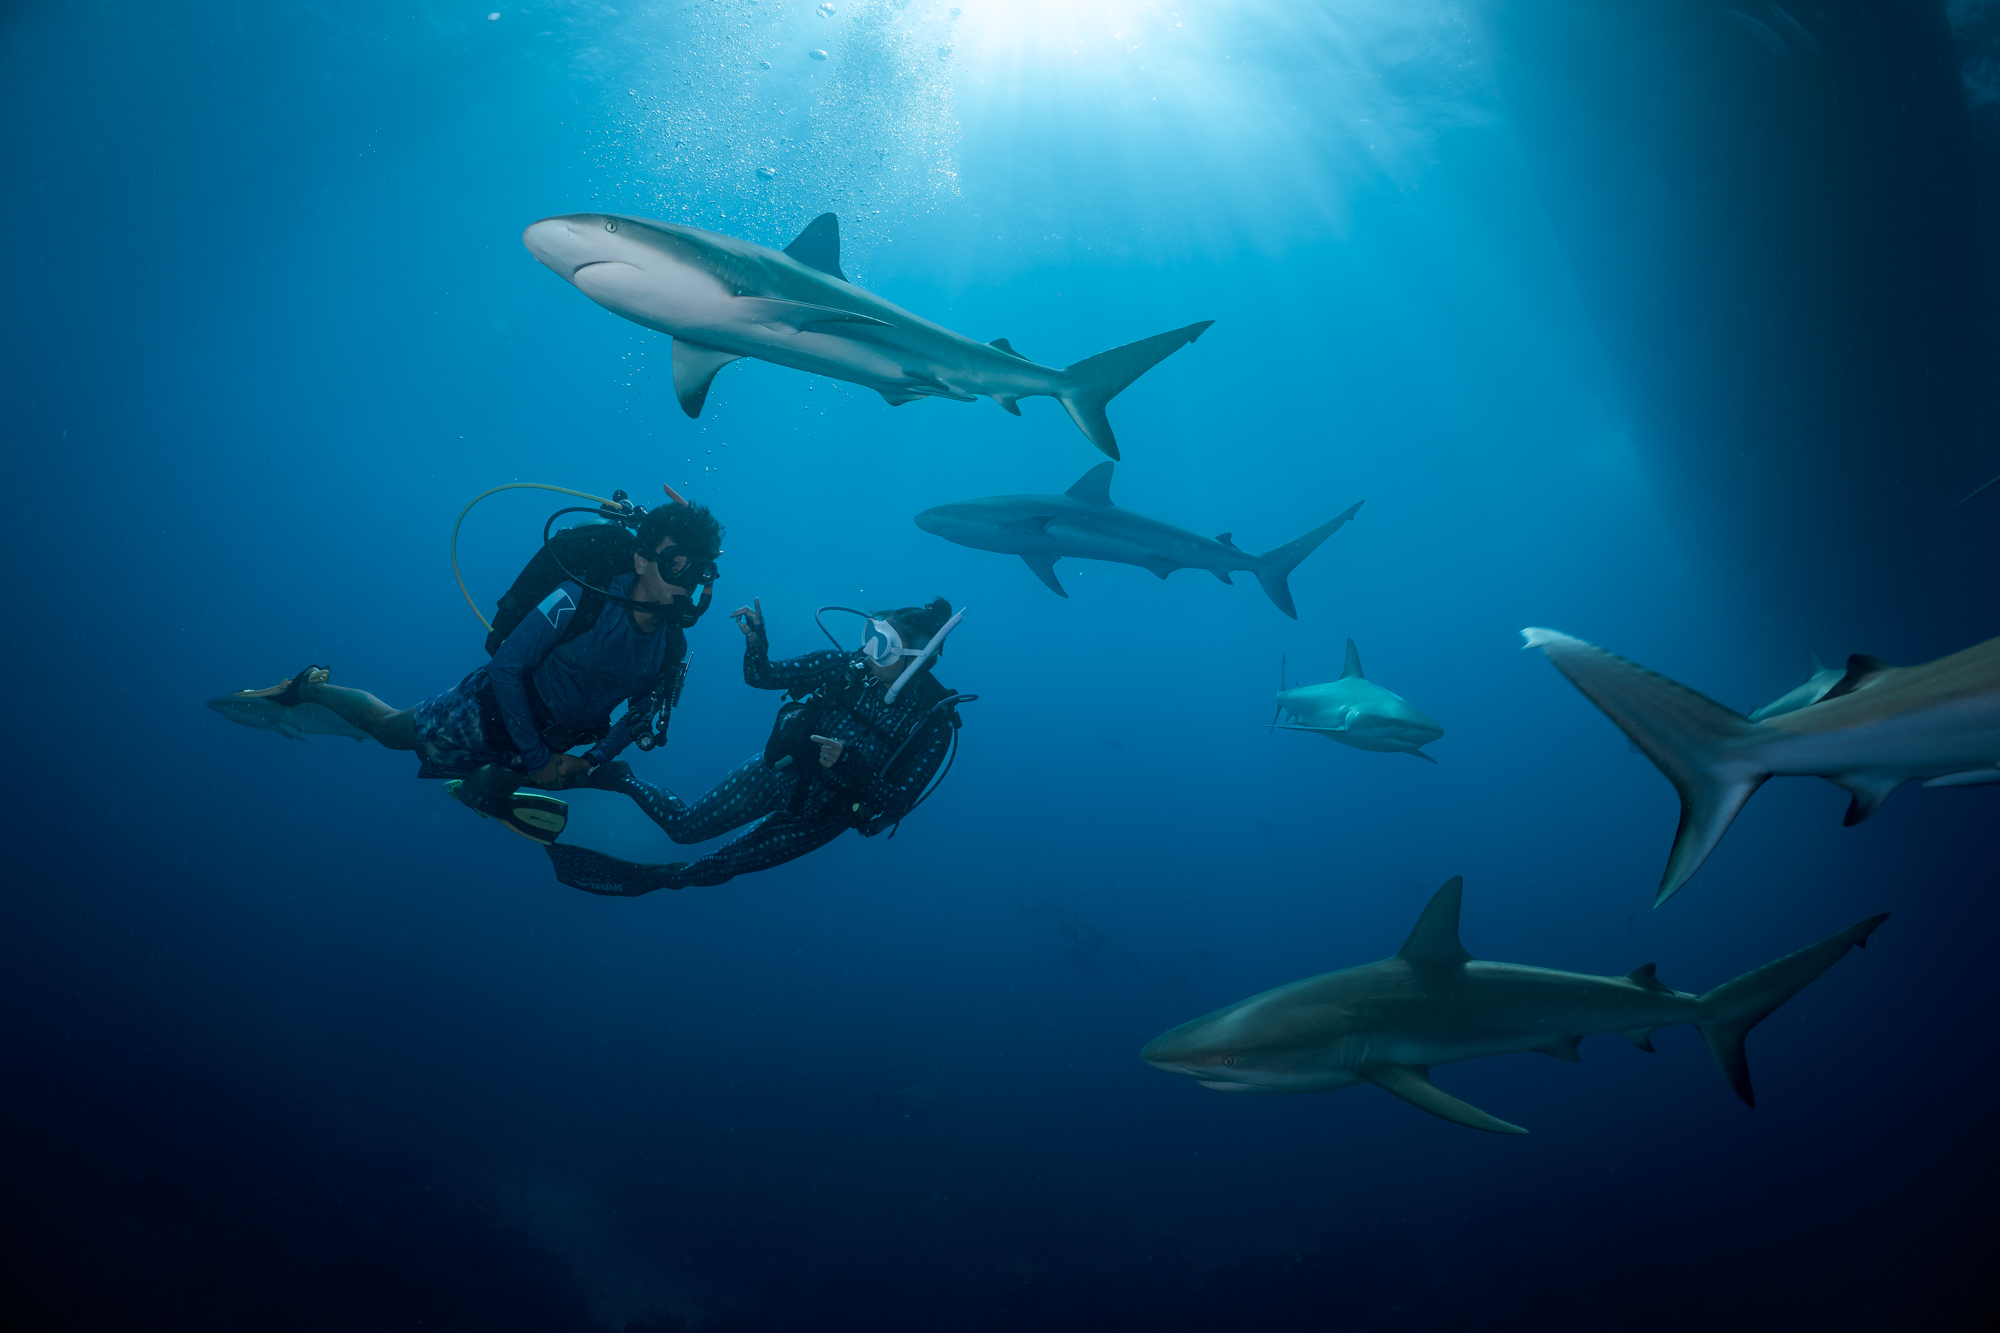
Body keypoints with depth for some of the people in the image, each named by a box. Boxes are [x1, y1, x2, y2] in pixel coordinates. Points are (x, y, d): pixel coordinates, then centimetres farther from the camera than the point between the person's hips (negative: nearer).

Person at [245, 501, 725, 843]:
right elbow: (506, 666, -29)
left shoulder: (673, 645, -18)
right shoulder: (581, 600, -34)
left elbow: (641, 712, -1)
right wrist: (536, 759, -26)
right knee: (387, 727, 18)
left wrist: (592, 759, -15)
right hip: (490, 713, -4)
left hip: (555, 739, 4)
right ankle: (314, 684, 42)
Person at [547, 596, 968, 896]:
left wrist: (848, 765, -34)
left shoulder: (935, 722, -21)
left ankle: (645, 880, 31)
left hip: (823, 817, -1)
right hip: (781, 773, 1)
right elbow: (760, 676, -6)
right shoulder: (846, 666, -15)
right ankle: (622, 781, 28)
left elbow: (897, 802, -19)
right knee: (686, 825, 0)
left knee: (719, 865, 7)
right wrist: (756, 642, -27)